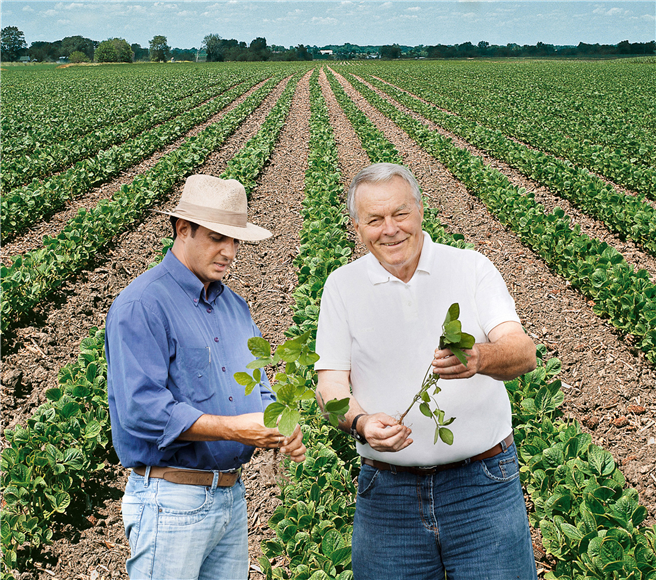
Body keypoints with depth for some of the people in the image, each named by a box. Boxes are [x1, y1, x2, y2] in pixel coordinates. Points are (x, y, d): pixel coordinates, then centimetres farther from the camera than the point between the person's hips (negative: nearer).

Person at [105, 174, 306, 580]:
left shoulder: (235, 306, 14)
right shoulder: (142, 305, -13)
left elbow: (256, 389, 16)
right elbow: (141, 409, -22)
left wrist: (281, 429, -7)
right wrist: (233, 429, -26)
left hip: (233, 497, 8)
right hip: (172, 502, -7)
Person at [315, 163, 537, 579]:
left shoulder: (471, 268, 1)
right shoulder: (343, 286, 6)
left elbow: (523, 352, -12)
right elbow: (330, 385, 1)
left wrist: (479, 358, -35)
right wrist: (361, 423, -22)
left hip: (483, 486, -1)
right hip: (387, 492, 2)